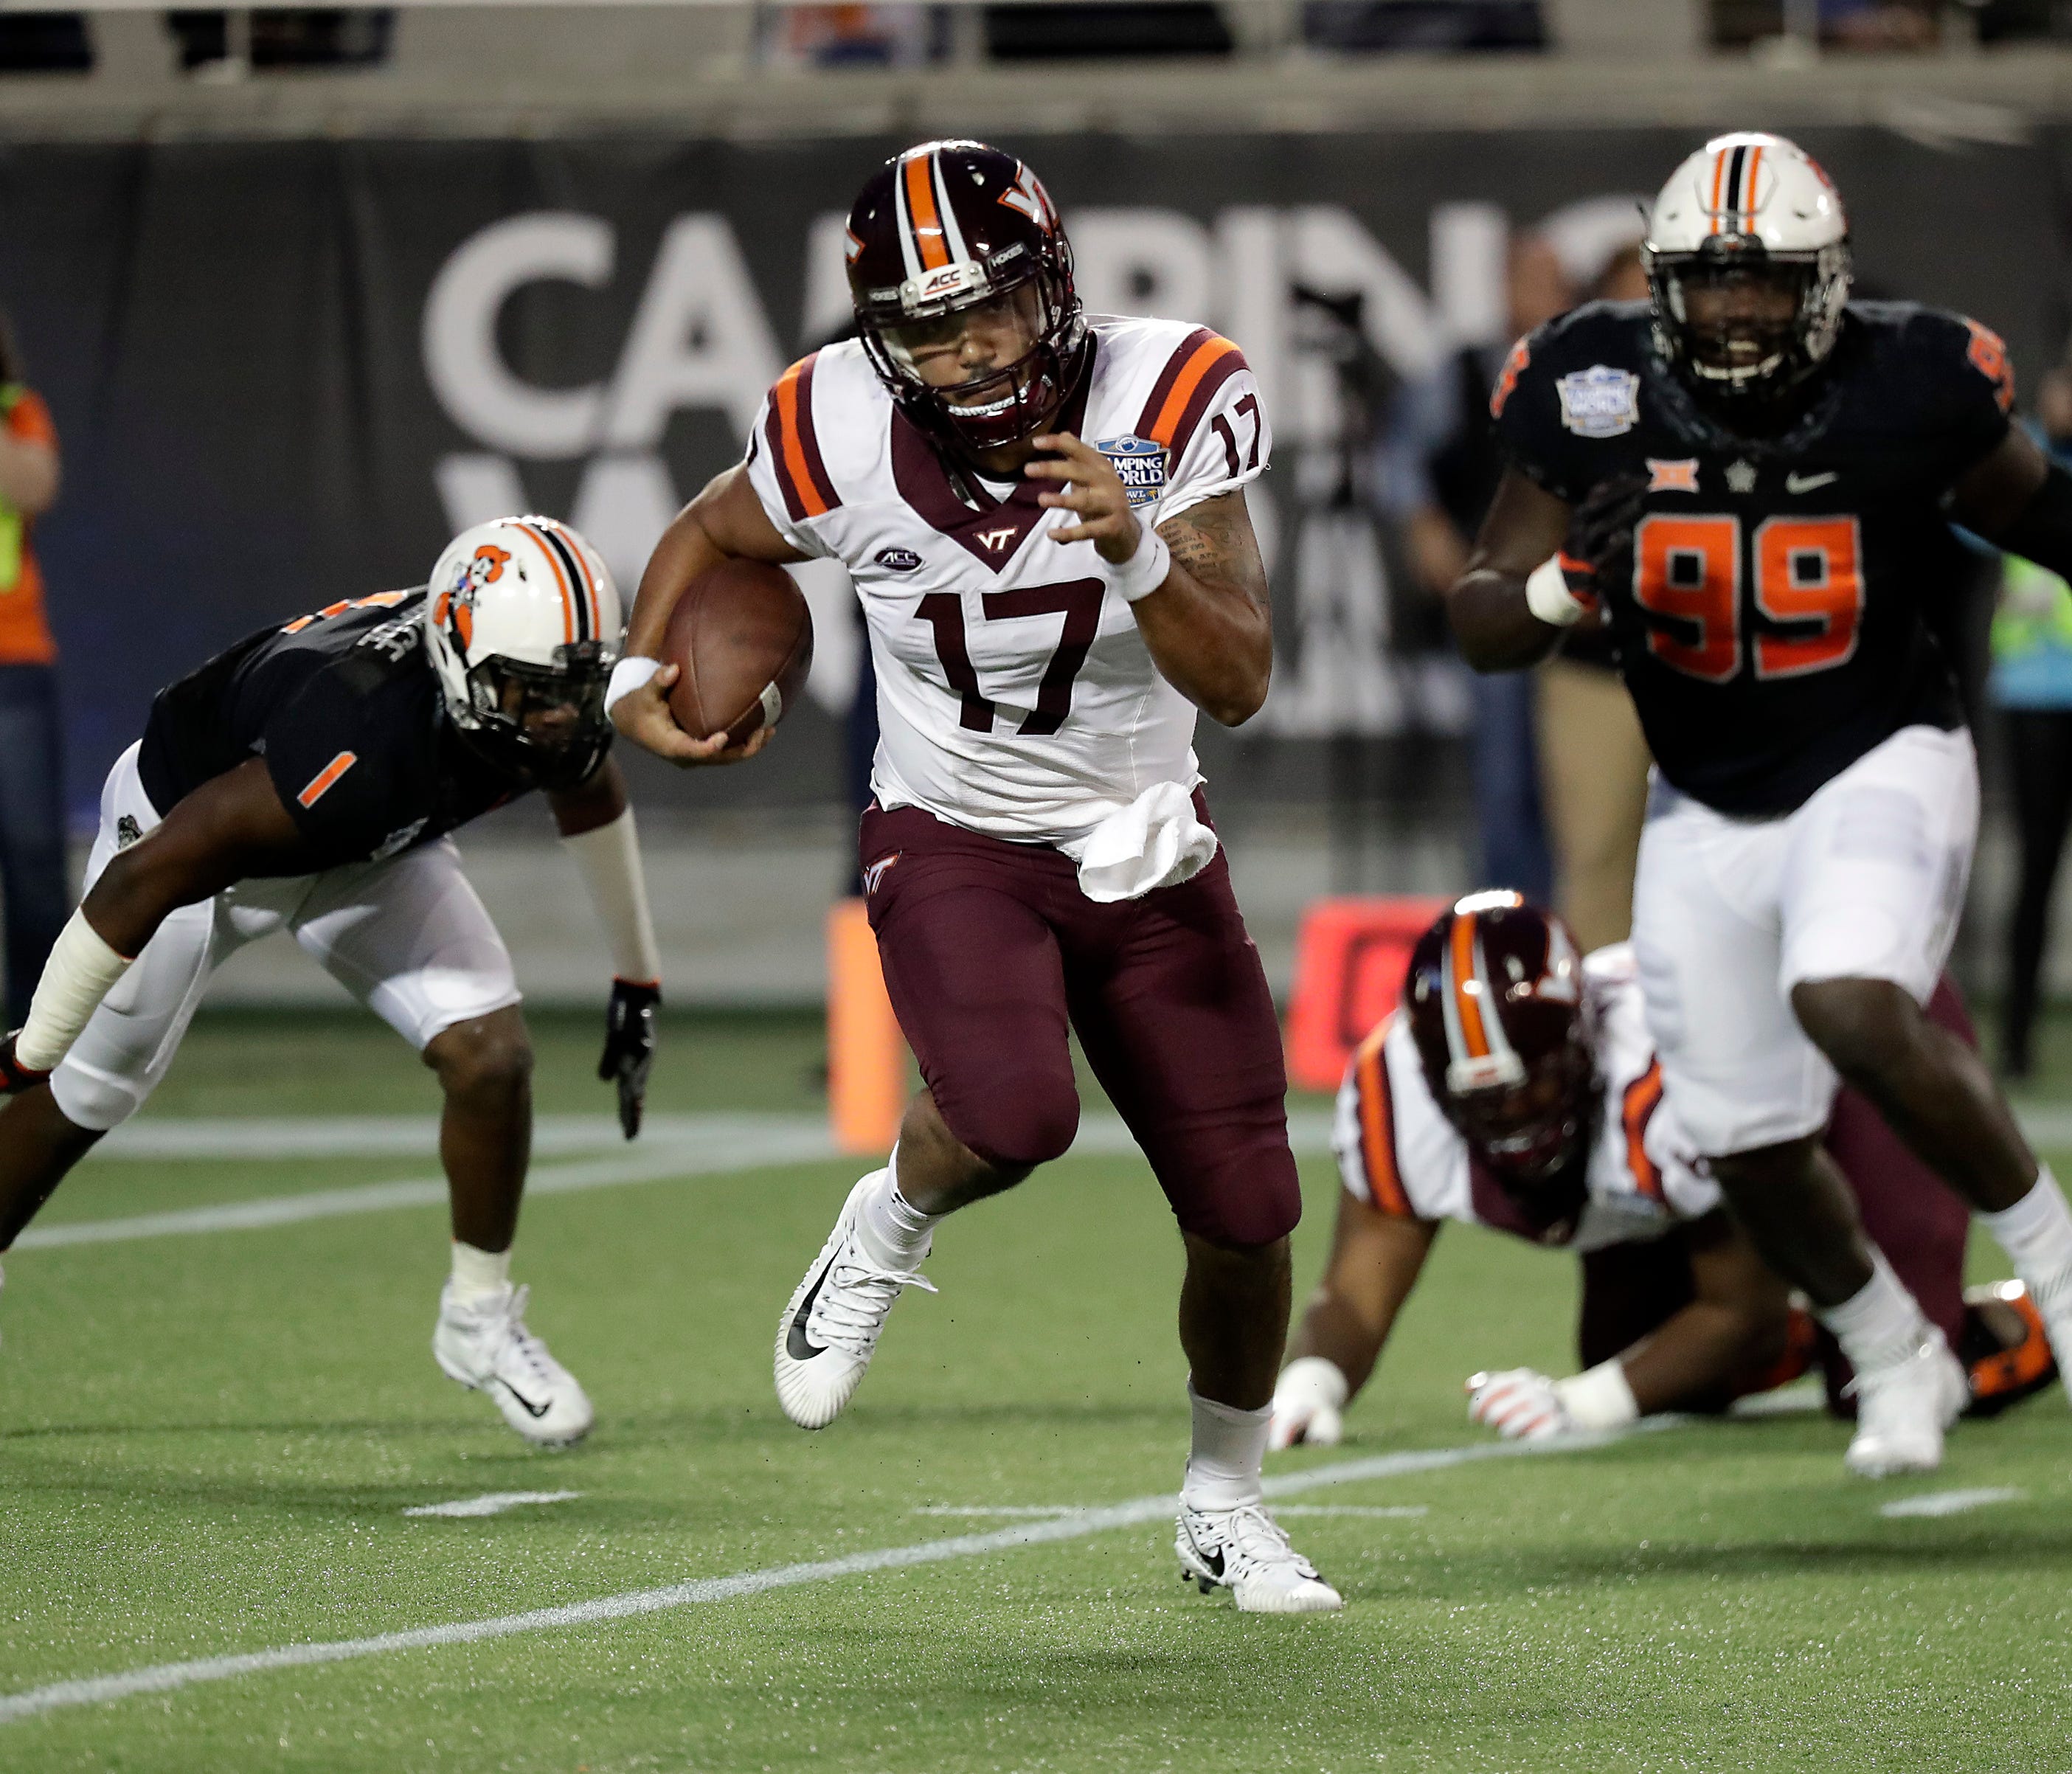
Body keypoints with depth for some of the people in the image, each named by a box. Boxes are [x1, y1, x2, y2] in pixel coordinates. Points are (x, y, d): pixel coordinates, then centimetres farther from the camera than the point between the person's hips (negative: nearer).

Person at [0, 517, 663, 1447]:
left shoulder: (557, 714, -26)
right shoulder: (359, 747, -47)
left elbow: (590, 793, 3)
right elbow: (143, 881, -36)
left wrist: (638, 976, 13)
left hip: (369, 849, 5)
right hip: (189, 823, -5)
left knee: (491, 1058, -10)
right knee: (80, 1099, 10)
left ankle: (479, 1321, 10)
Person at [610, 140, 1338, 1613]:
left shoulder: (1166, 405, -21)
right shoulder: (844, 438, -18)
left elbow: (1239, 684, -24)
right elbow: (713, 534, 7)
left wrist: (1136, 551, -39)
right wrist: (638, 678, -8)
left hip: (1147, 853, 2)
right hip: (955, 843, -2)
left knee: (1247, 1214, 2)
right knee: (1012, 1114, -32)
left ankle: (1225, 1504, 30)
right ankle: (890, 1229, 5)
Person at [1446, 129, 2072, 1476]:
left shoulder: (1904, 385, -15)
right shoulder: (1596, 393, -12)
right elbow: (1482, 628, -7)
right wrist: (1565, 587, -27)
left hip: (1882, 764, -4)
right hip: (1710, 808, 4)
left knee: (1850, 1007, -32)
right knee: (1751, 1148, 7)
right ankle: (1893, 1355, 37)